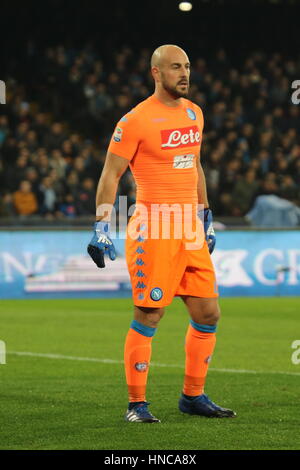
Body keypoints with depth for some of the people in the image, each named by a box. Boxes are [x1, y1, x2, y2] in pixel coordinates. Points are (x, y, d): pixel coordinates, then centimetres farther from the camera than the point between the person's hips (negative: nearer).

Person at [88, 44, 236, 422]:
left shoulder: (193, 113, 14)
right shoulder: (136, 120, -9)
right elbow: (110, 174, -7)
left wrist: (205, 217, 25)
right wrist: (102, 226, -13)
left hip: (190, 229, 7)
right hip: (153, 231, -7)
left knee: (208, 314, 7)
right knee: (148, 317, -4)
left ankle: (193, 396, 19)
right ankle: (136, 403, 5)